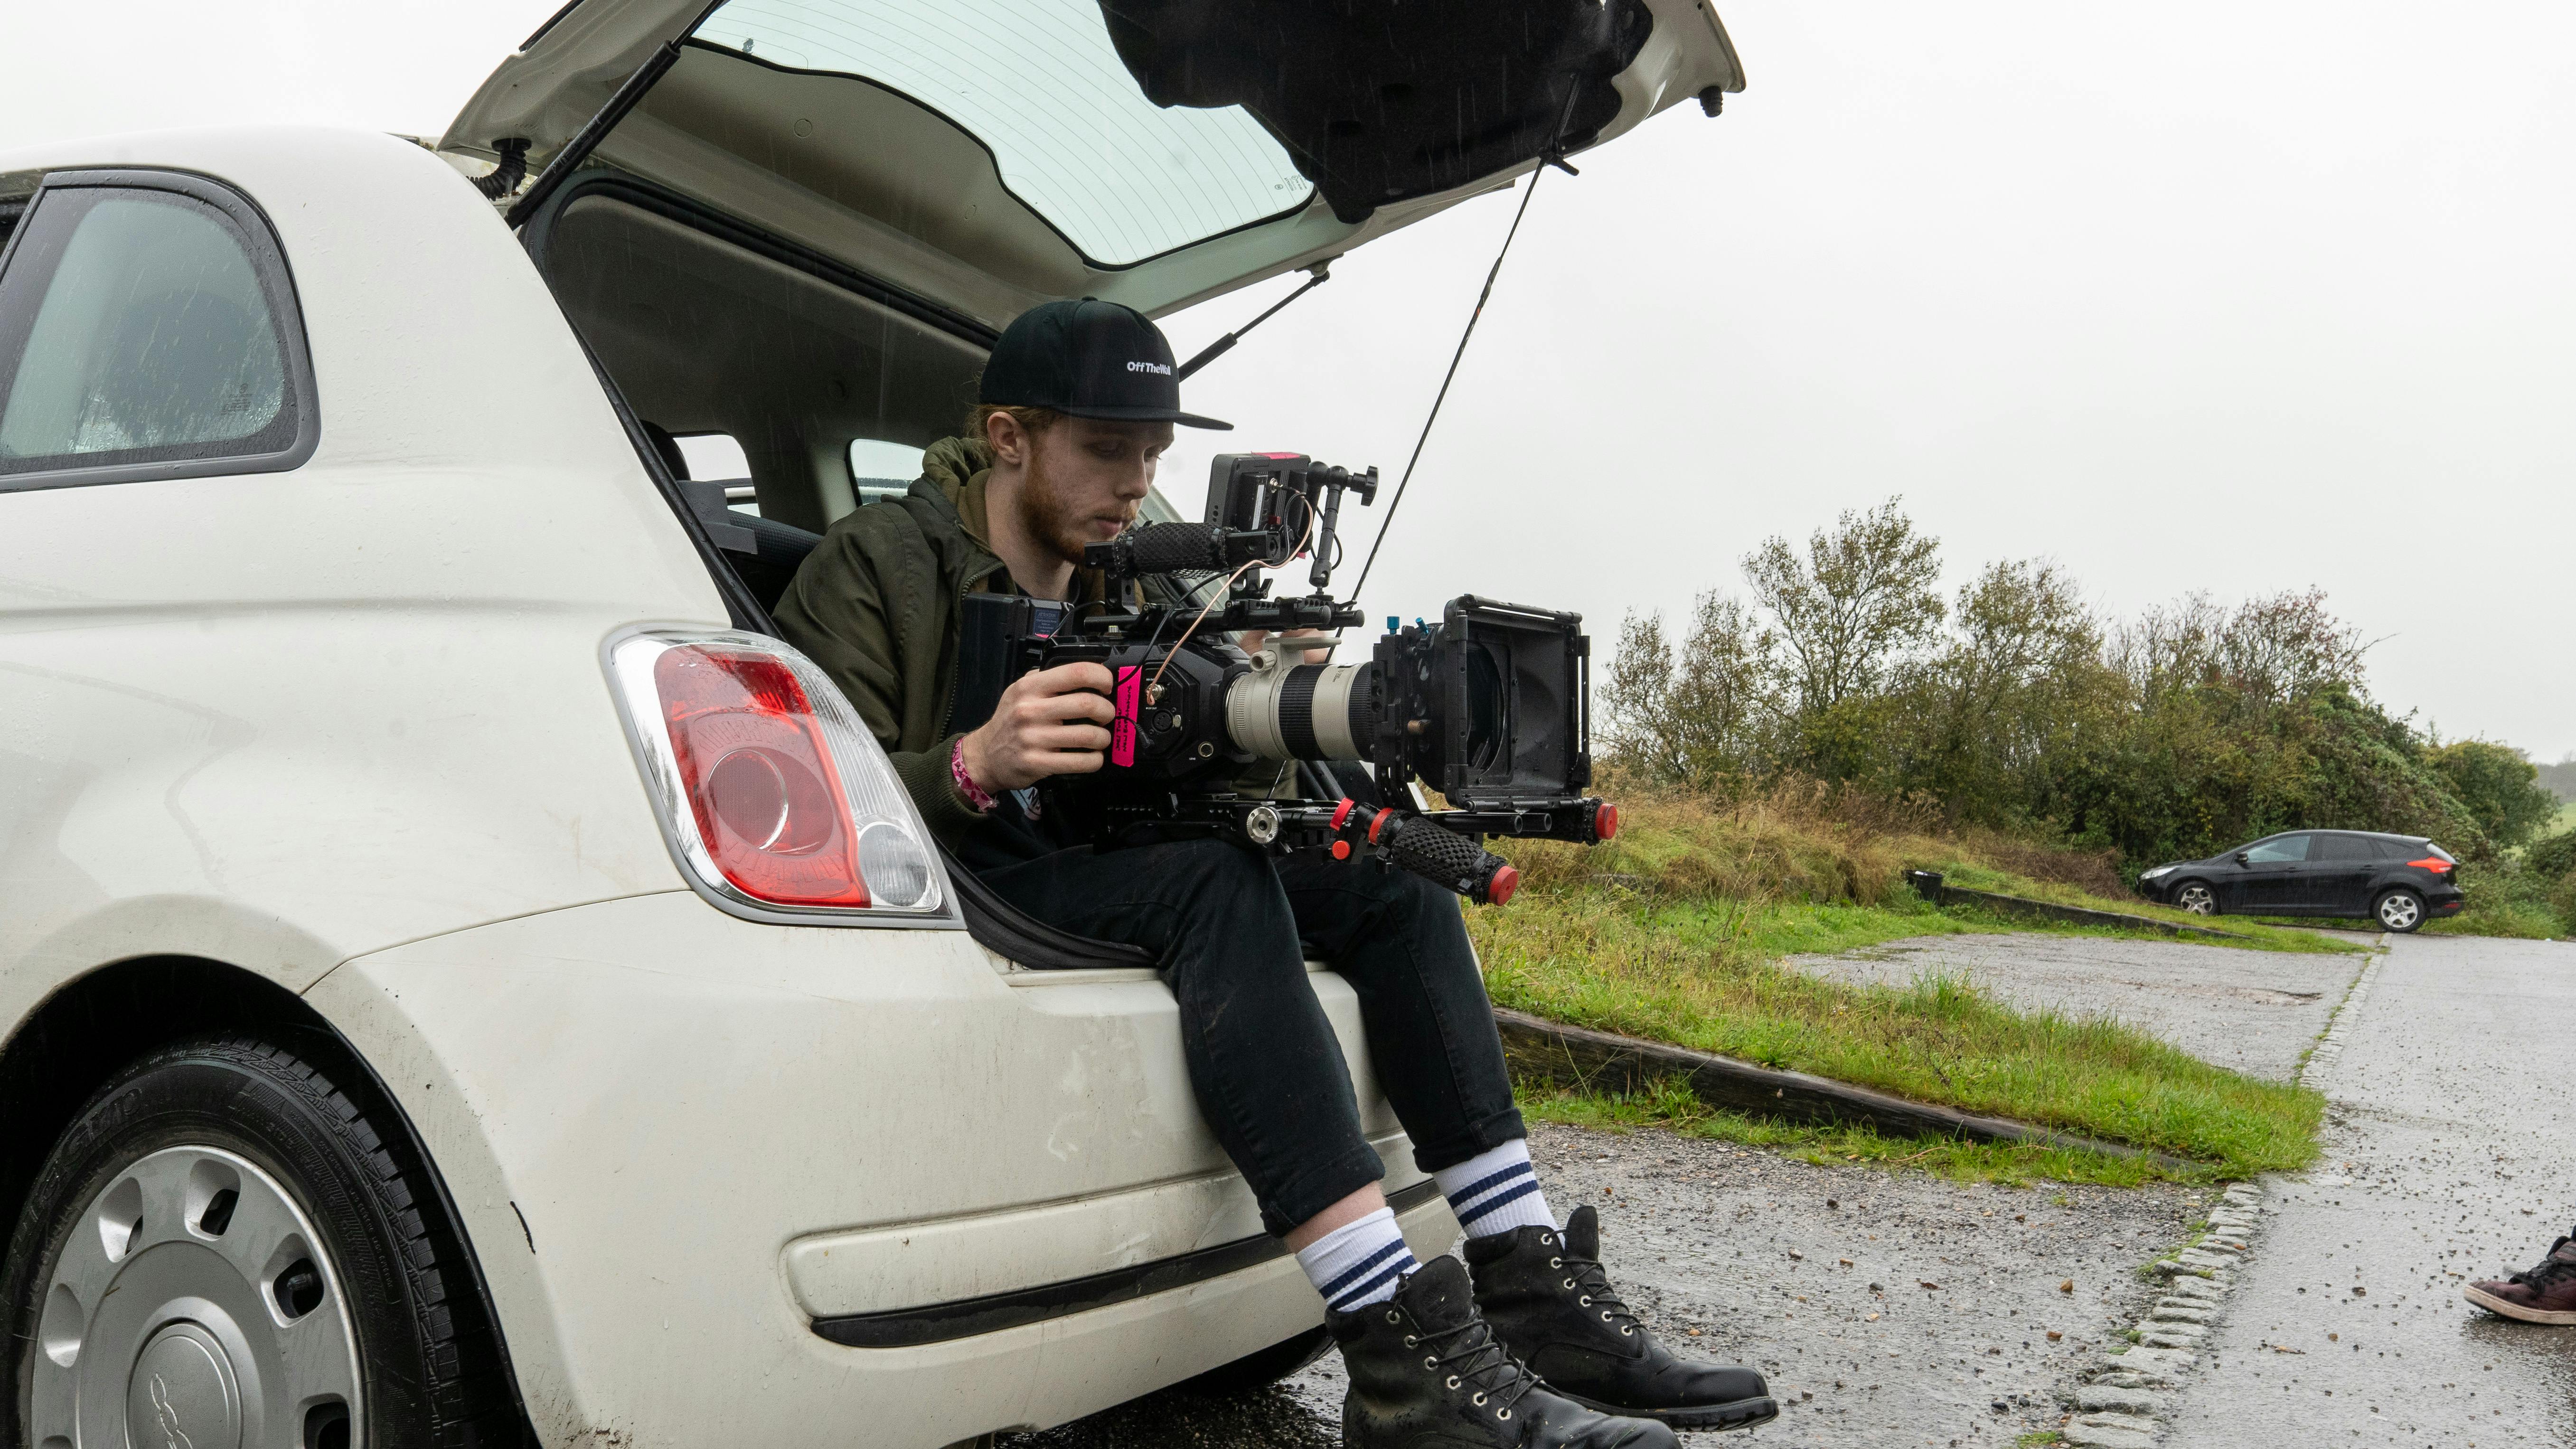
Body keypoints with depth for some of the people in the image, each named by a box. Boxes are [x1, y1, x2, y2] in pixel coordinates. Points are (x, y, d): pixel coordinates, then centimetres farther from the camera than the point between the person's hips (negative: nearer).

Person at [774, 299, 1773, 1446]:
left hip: (1091, 886, 8)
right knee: (1215, 886, -33)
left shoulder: (1110, 583, 17)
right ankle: (1406, 1354, -38)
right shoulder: (875, 563, -4)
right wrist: (977, 768, -34)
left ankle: (1528, 1285, -12)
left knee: (1390, 877, -9)